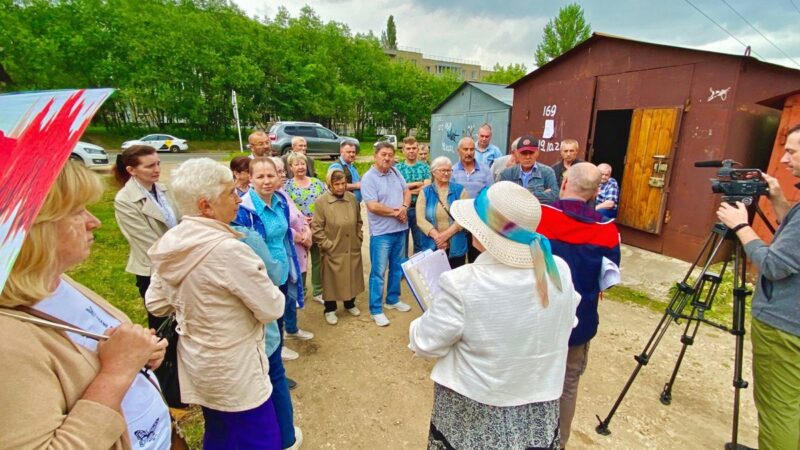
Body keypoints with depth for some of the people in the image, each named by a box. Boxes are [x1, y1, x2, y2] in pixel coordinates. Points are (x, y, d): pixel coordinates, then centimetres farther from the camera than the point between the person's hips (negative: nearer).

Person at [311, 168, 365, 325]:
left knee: (351, 278, 17)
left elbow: (359, 221, 12)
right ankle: (330, 310, 27)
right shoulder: (321, 202, -12)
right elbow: (316, 229, -12)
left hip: (352, 249, 4)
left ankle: (350, 304, 39)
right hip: (332, 252, -4)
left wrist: (359, 239, 7)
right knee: (332, 280, 8)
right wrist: (328, 245, -13)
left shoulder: (352, 198, 2)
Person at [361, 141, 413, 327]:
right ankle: (376, 310, 13)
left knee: (397, 268, 18)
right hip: (381, 233, -7)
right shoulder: (368, 178, -13)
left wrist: (404, 207, -9)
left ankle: (393, 300, 35)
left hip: (401, 229, 7)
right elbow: (373, 206, -21)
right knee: (378, 272, 0)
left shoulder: (395, 172, 8)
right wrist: (395, 212, -12)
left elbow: (407, 191, 12)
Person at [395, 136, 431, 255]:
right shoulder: (397, 168, 2)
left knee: (420, 242, 10)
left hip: (419, 208, 0)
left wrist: (406, 188, -10)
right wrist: (417, 184, -11)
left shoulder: (424, 167, 3)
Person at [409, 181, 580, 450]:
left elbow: (426, 344, -15)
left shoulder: (462, 284, -30)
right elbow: (566, 326, 5)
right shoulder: (560, 271, -14)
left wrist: (418, 327, 5)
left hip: (474, 415, -3)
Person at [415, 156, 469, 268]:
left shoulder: (459, 190, 5)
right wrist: (437, 237, -16)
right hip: (432, 247, 0)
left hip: (456, 247, 0)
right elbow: (420, 219, -5)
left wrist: (445, 235, -15)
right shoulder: (425, 192, 5)